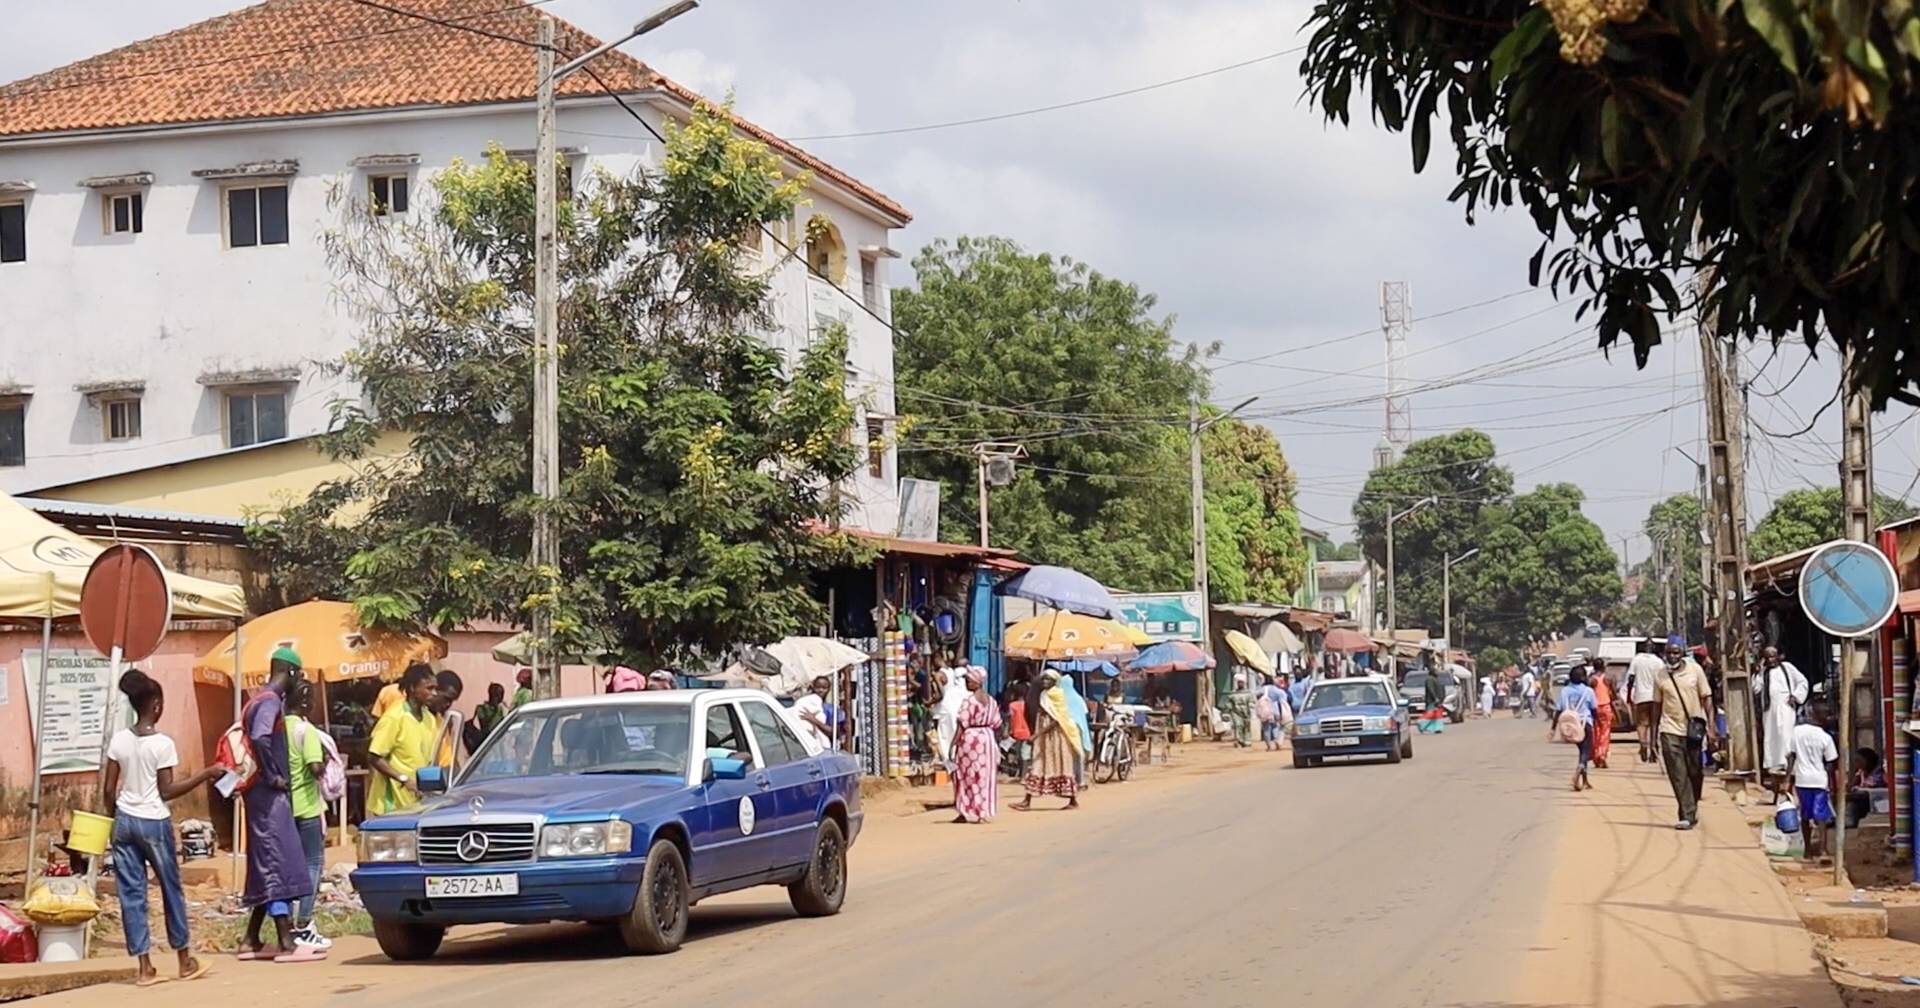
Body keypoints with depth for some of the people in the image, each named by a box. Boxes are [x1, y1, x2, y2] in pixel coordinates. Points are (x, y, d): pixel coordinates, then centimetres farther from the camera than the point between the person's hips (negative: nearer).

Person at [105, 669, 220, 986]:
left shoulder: (118, 740, 0)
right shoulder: (162, 744, -12)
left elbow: (110, 789, 3)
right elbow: (167, 791, -11)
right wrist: (206, 774, -7)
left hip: (125, 821, 4)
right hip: (154, 823, -4)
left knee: (131, 894, 5)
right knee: (171, 890, 11)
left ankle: (145, 967, 3)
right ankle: (185, 961, 21)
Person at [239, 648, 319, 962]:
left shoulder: (264, 700, 16)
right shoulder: (271, 701, -14)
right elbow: (260, 738, -31)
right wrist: (272, 776, -21)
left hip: (264, 794, 10)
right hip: (270, 795, -10)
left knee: (266, 867, 13)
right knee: (279, 865, -11)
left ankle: (252, 941, 17)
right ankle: (287, 944, -13)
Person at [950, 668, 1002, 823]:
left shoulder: (970, 701, -14)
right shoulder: (991, 700, 7)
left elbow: (962, 725, -16)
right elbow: (996, 724, 8)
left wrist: (953, 745, -13)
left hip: (970, 738, -6)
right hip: (987, 737, 6)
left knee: (968, 775, 1)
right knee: (985, 776, 10)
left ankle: (967, 812, 2)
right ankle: (984, 811, 12)